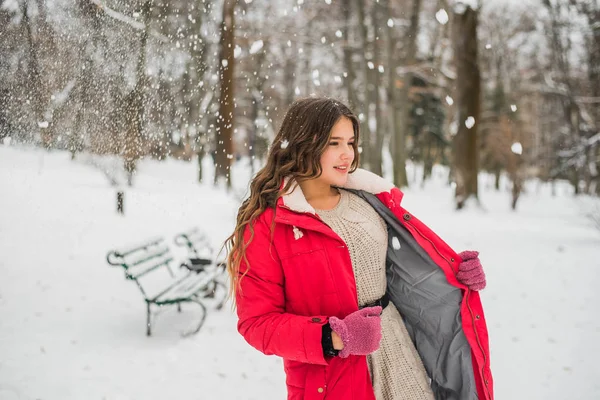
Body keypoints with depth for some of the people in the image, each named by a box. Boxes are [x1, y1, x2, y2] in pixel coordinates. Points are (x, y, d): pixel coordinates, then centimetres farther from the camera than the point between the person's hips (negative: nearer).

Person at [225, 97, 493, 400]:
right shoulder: (266, 224, -11)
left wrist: (457, 272, -3)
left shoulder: (370, 198, 4)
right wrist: (333, 337, -23)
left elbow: (415, 257, 16)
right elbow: (257, 322, -12)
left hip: (400, 355, 5)